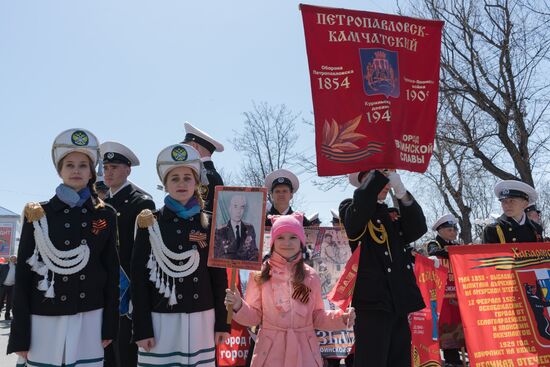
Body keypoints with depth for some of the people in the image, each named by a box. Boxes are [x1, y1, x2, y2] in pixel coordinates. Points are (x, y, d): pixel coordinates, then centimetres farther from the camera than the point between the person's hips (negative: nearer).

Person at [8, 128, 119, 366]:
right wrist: (20, 335, -2)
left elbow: (112, 272, 5)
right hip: (45, 319, 0)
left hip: (89, 319, 1)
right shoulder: (38, 215, 1)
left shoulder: (106, 215, 3)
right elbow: (23, 273, 1)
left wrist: (110, 326, 2)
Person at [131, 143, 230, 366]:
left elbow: (219, 275, 5)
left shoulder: (209, 223, 4)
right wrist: (141, 327, -7)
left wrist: (222, 322, 3)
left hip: (200, 318, 2)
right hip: (161, 319, -2)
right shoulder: (151, 224, -1)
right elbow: (139, 277, -3)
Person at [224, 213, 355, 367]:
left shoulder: (311, 276, 1)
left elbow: (317, 316, 8)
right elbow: (254, 315, 1)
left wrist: (341, 319, -7)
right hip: (271, 349, -1)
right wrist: (239, 307, -18)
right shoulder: (260, 274, -5)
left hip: (304, 350, 2)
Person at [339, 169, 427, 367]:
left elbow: (418, 229, 1)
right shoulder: (350, 208, 2)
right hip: (371, 304, -6)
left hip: (399, 304, 7)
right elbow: (357, 213, -23)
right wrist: (380, 172, -21)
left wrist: (401, 193, -11)